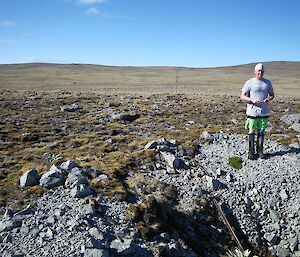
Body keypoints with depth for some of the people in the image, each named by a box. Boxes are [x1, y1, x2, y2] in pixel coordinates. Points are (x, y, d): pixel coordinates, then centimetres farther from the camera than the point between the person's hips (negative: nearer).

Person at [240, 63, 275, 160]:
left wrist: (268, 99, -9)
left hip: (264, 112, 3)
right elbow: (242, 96, -4)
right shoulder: (249, 83, -3)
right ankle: (251, 151, 13)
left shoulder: (268, 83, 8)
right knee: (252, 132, 3)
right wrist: (252, 100, -20)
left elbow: (272, 95, 14)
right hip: (252, 112, -3)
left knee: (261, 132, 9)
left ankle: (260, 151, 20)